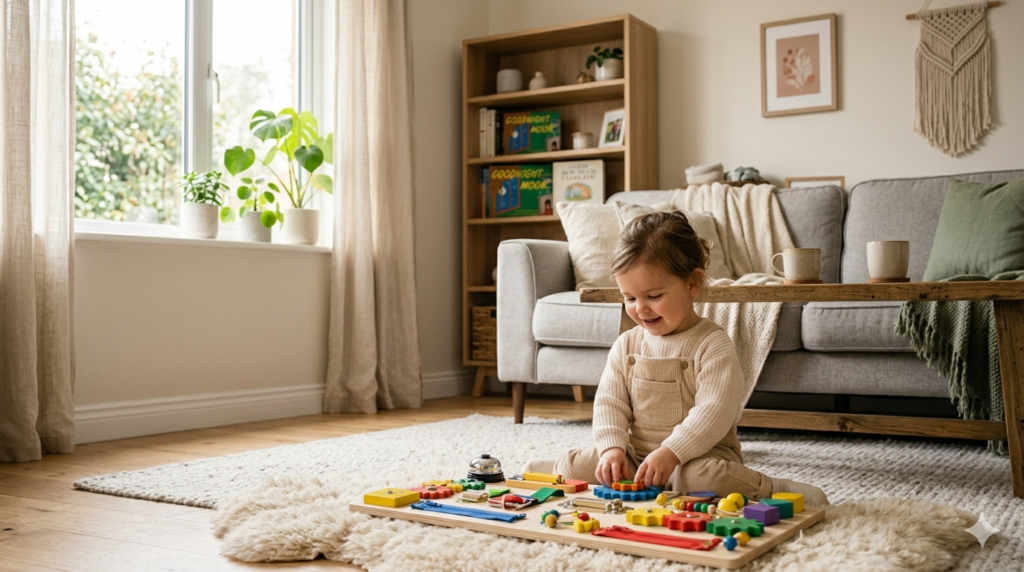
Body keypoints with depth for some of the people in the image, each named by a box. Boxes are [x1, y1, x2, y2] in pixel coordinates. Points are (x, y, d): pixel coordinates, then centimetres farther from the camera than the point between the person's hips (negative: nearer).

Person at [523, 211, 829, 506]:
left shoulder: (713, 345, -11)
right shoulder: (627, 345, 6)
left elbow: (714, 413, -20)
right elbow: (609, 402, 4)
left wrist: (671, 453, -30)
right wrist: (612, 448, -14)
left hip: (698, 453, -4)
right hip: (636, 455, 5)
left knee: (702, 475, -37)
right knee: (575, 465, -13)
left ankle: (773, 491, -19)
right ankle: (542, 472, 18)